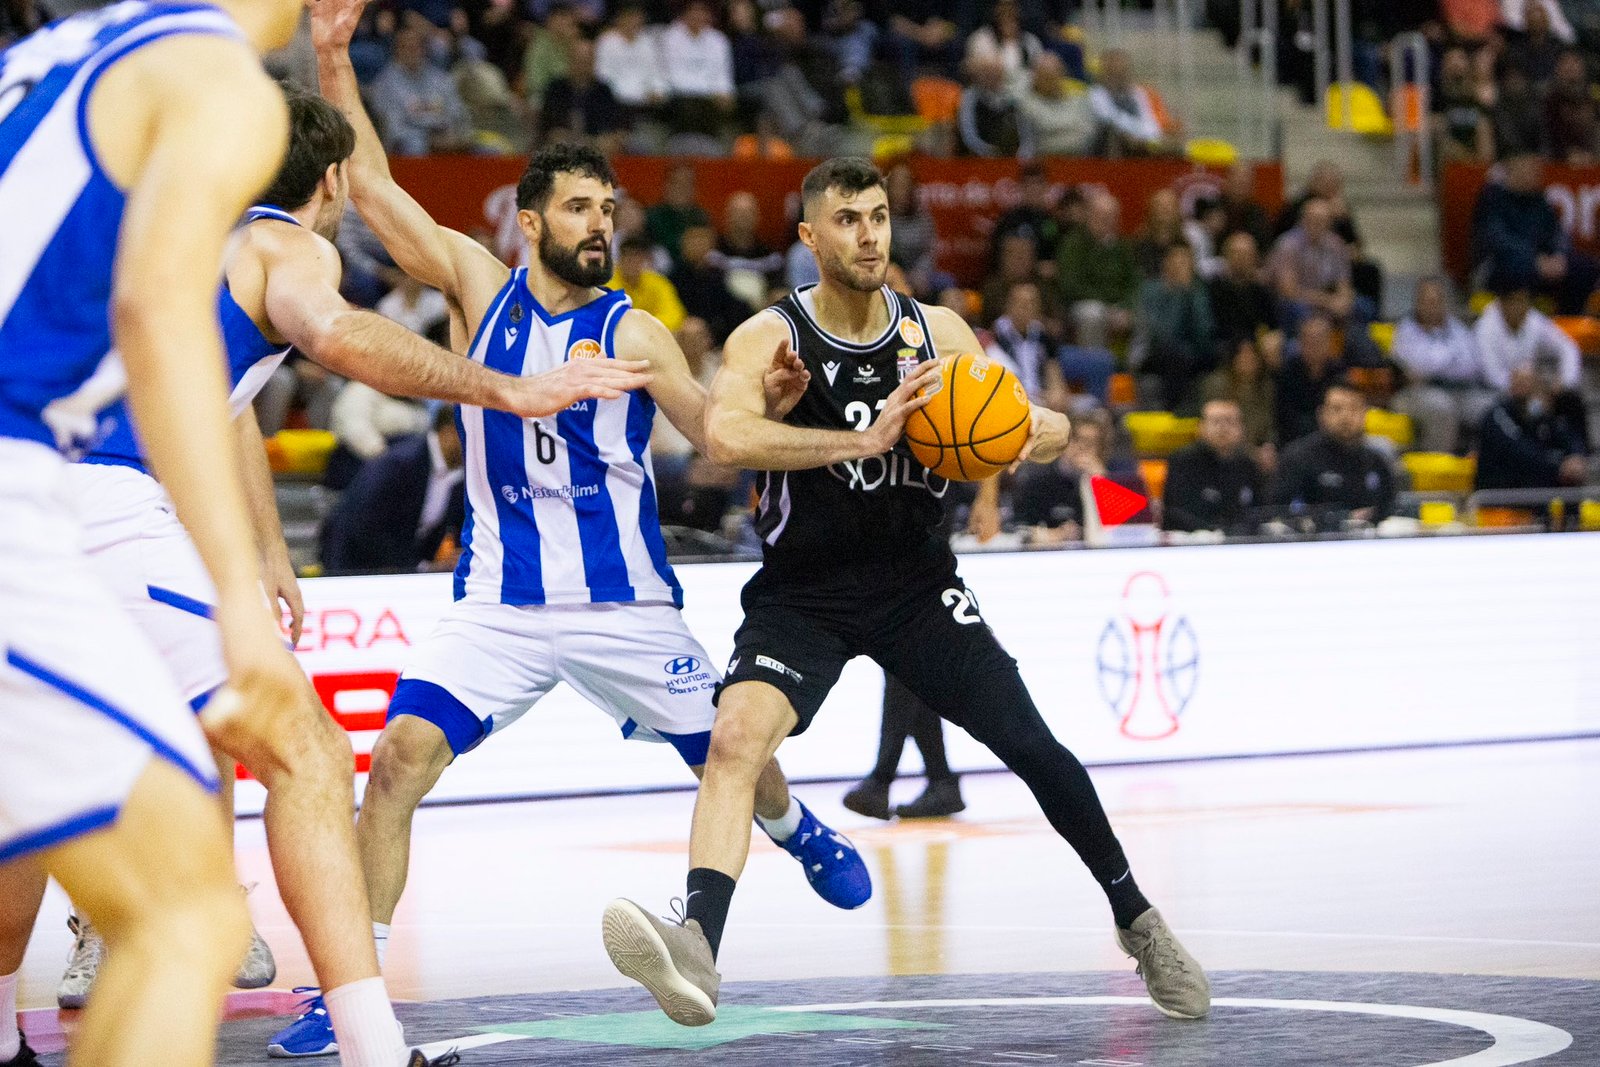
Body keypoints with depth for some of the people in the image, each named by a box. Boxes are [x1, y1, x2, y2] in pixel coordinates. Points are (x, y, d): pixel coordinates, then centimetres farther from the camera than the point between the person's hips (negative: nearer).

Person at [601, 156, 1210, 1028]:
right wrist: (861, 440, -40)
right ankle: (698, 950, -38)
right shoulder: (771, 336, -13)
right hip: (802, 595, -3)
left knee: (1034, 749, 0)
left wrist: (1024, 437, -17)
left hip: (916, 585, 3)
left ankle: (1137, 922, 21)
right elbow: (726, 435, -33)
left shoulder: (938, 333, -1)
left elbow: (1049, 430, 8)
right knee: (735, 737, -27)